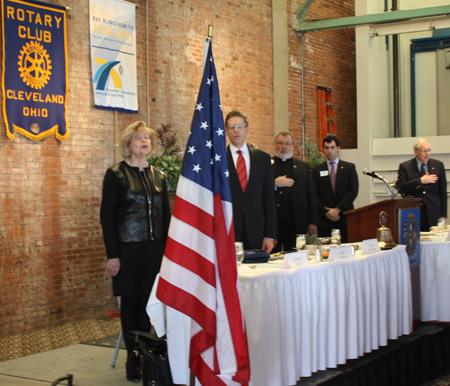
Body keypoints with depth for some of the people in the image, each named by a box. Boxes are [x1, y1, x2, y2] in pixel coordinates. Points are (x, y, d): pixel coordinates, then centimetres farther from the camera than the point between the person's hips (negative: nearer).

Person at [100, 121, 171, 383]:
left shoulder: (158, 176, 11)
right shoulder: (116, 175, -2)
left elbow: (166, 214, 14)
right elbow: (107, 215, -5)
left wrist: (168, 249, 7)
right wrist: (112, 255, -10)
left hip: (155, 248, 4)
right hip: (128, 248, -3)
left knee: (148, 301, 4)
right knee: (130, 302, 2)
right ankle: (132, 357, 12)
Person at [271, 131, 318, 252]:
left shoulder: (303, 167, 16)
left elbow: (311, 196, 13)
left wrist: (312, 222, 7)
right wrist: (274, 183, -15)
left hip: (296, 223, 2)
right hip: (272, 221, -2)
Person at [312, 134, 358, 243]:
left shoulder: (349, 168, 9)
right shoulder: (316, 170, 10)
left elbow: (353, 191, -1)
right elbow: (315, 194, 3)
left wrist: (337, 209, -9)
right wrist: (327, 212, -9)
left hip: (345, 218, 0)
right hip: (324, 220, 0)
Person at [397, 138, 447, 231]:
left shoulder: (438, 165, 11)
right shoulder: (404, 166, 4)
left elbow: (443, 191, 10)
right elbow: (400, 188, -8)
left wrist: (443, 215, 5)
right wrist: (420, 181, -14)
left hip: (433, 213, 2)